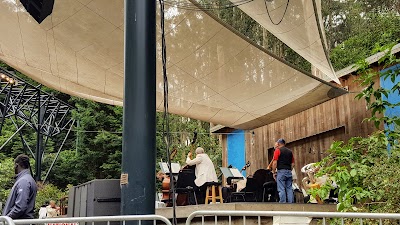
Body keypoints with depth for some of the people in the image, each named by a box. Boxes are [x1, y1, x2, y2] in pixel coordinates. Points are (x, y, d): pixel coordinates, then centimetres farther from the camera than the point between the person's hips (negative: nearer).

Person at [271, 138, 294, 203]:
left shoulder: (278, 150, -2)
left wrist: (274, 172, -2)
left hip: (281, 172, -5)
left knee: (281, 189, -5)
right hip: (289, 172, 6)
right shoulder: (290, 151, 16)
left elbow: (275, 162, -9)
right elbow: (293, 163, 14)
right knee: (289, 189, 6)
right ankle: (291, 203, 3)